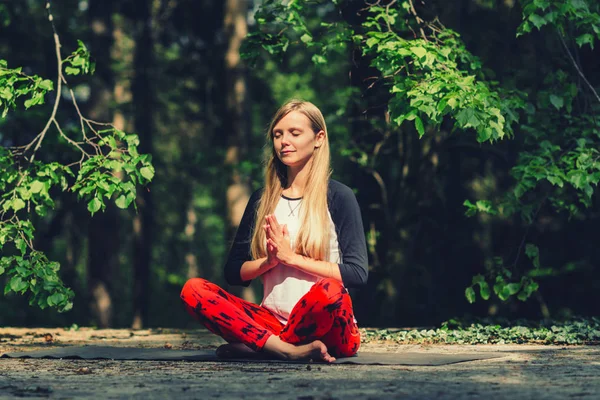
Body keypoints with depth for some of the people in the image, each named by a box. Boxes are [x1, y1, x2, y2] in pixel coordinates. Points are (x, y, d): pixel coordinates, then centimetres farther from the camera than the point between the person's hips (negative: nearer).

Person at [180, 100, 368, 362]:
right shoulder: (262, 200, 14)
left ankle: (253, 344, -19)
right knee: (193, 290, -18)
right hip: (273, 320, 4)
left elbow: (357, 273, -7)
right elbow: (233, 272, 12)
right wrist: (269, 261, -8)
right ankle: (291, 350, -29)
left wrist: (291, 257, -10)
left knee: (330, 291, -38)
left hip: (322, 327, -4)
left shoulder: (338, 197, 2)